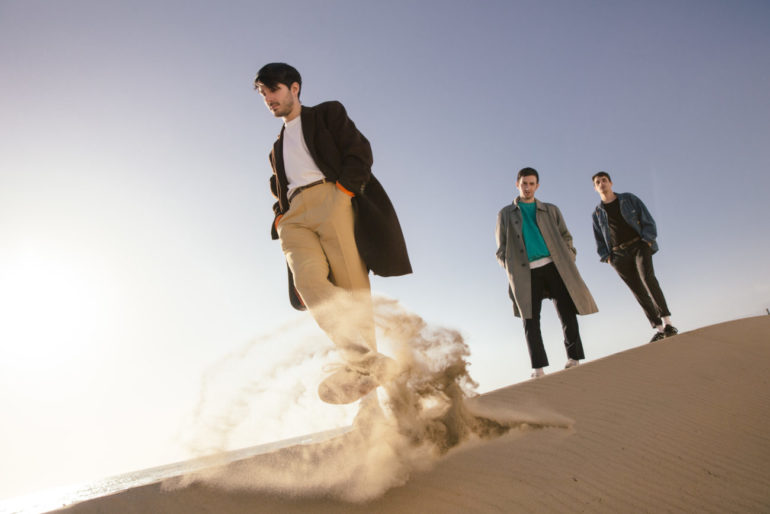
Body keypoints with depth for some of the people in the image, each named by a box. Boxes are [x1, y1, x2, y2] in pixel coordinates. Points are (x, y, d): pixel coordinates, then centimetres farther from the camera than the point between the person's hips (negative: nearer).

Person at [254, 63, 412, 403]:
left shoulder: (328, 113, 21)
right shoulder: (277, 149, 38)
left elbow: (359, 151, 6)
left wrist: (344, 187, -10)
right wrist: (280, 217, 11)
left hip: (331, 197, -3)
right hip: (294, 215, 4)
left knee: (350, 285, -17)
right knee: (308, 279, -24)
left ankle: (364, 364, -17)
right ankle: (365, 360, -33)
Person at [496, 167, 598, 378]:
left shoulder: (551, 210, 20)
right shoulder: (506, 214, 17)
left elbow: (565, 237, 17)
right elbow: (501, 249, 13)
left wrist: (569, 260, 1)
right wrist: (511, 269, -1)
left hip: (553, 266, 1)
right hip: (526, 272, -1)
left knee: (567, 313, -3)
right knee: (530, 319, -6)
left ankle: (573, 360, 8)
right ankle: (538, 369, -4)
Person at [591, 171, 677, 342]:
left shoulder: (629, 199, 11)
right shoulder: (597, 213, 15)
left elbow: (647, 220, 7)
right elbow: (599, 239, 18)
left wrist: (647, 240, -6)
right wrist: (606, 256, 5)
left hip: (639, 245, -2)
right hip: (619, 254, 2)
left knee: (647, 277, -26)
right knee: (638, 290, -3)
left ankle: (667, 322, -25)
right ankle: (659, 328, -1)